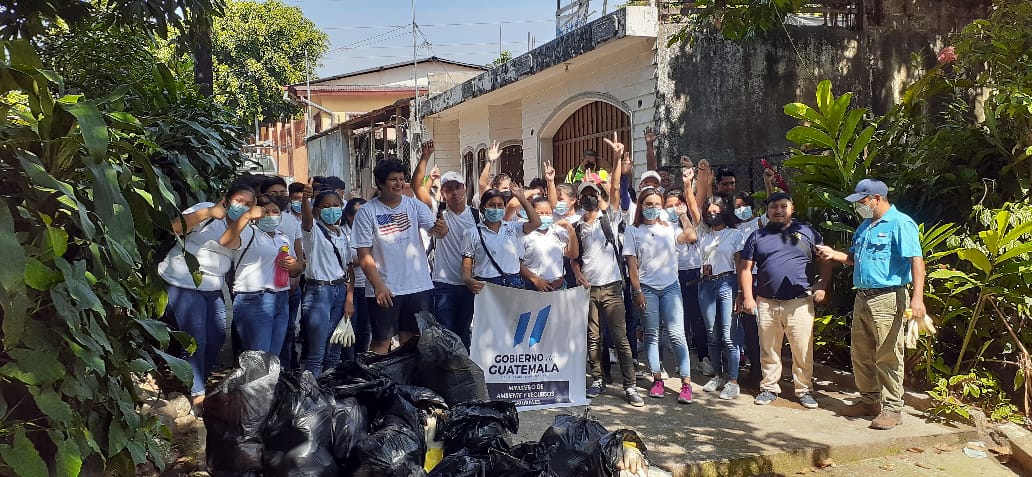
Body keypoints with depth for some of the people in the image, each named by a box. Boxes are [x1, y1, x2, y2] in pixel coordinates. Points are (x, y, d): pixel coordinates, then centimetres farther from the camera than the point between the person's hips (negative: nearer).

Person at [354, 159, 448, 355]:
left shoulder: (415, 205, 2)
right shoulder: (366, 212, -6)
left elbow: (433, 229, -11)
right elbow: (364, 255, -7)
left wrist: (441, 230, -35)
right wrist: (378, 286, -15)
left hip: (418, 286, 3)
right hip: (384, 289, -3)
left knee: (411, 339, 14)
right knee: (381, 341, 5)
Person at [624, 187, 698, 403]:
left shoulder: (669, 228, 9)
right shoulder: (633, 231, 4)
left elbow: (691, 236, -10)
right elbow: (632, 264, 0)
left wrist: (683, 215, 4)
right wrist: (637, 291, -7)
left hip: (670, 287, 1)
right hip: (647, 288, 0)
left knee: (677, 334, -6)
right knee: (651, 335, 5)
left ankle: (686, 383, -5)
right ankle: (657, 379, 13)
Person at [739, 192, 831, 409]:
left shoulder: (807, 233, 8)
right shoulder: (757, 236, 10)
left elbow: (825, 260, 10)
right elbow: (746, 269, 9)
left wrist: (822, 286, -2)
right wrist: (748, 297, 0)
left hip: (800, 303, -1)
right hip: (766, 303, 1)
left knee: (803, 351, 0)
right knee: (769, 350, 9)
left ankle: (804, 390, 13)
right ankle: (769, 388, 21)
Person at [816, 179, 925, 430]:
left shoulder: (900, 224, -10)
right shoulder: (865, 226, 18)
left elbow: (916, 260, -18)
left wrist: (917, 298, -27)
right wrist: (833, 254, 9)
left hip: (887, 299, -9)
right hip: (862, 298, 9)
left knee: (888, 357, -4)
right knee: (860, 354, 14)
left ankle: (892, 408, 4)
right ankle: (869, 401, 27)